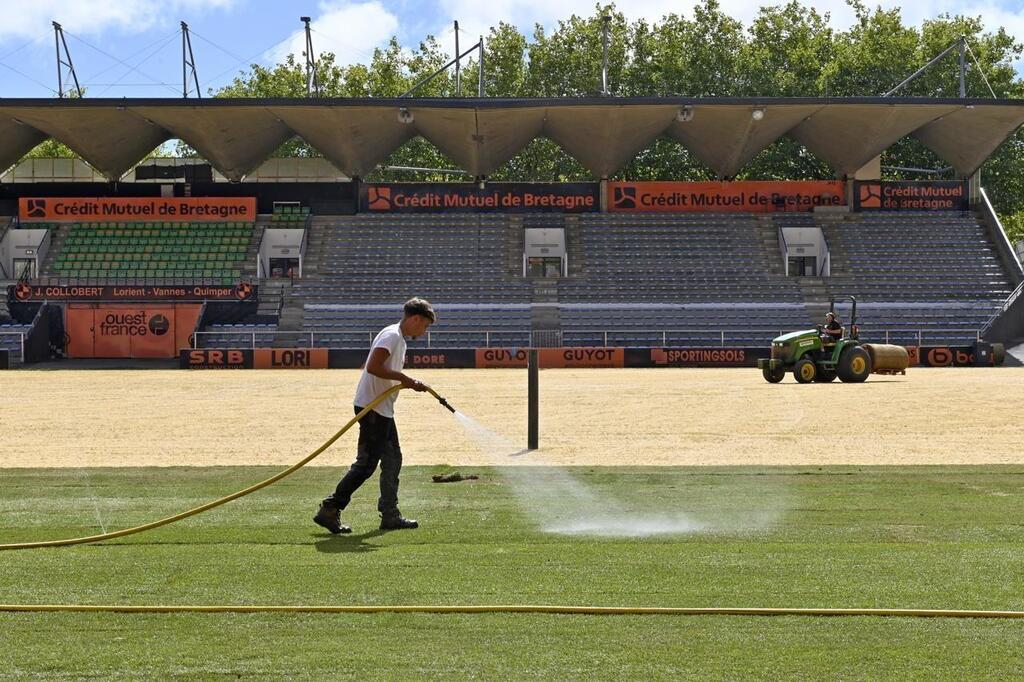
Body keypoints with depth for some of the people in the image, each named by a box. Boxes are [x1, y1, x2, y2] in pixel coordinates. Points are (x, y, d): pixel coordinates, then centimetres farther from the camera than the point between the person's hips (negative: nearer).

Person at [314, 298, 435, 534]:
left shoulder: (399, 339, 18)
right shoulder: (392, 335, -14)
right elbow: (373, 367, -26)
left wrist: (412, 383, 8)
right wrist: (403, 377, -18)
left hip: (383, 410, 11)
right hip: (372, 407, -11)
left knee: (392, 460, 13)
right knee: (366, 463, -9)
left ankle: (390, 516, 19)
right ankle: (330, 510, -6)